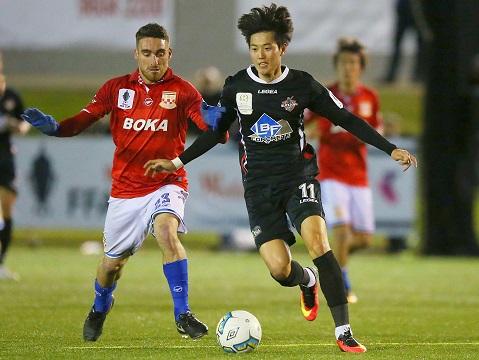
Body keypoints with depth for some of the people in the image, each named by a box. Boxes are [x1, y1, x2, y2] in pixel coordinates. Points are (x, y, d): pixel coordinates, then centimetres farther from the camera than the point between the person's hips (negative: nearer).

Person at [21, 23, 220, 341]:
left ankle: (183, 314, -25)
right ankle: (100, 307, 46)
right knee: (113, 261, 12)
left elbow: (212, 128, -18)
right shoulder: (117, 88, 1)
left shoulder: (182, 91, -6)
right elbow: (82, 121, -3)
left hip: (167, 183, -3)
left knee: (167, 232, -32)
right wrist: (53, 126, -23)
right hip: (125, 189, 3)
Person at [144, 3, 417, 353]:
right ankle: (308, 281, 28)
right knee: (279, 269, -13)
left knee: (317, 239, -28)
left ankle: (344, 331, -23)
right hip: (259, 185, 1)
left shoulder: (302, 85, -3)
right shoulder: (236, 86, 2)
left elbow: (346, 120, 4)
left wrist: (391, 149, -1)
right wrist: (178, 162, 15)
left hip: (298, 173, -1)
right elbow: (217, 130, 17)